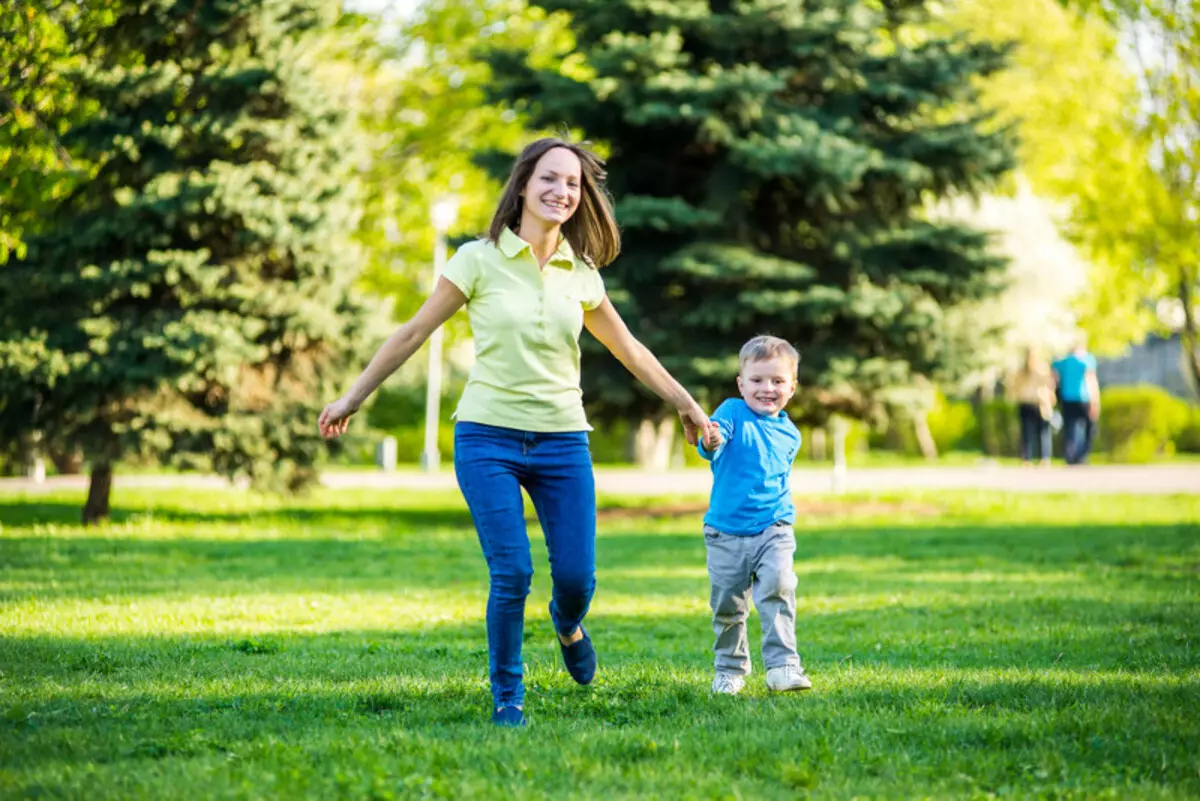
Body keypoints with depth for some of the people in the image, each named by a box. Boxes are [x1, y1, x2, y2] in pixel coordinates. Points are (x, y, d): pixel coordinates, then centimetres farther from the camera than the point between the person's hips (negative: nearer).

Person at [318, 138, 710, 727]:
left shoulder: (581, 275, 6)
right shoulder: (479, 260, -3)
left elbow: (629, 351, 20)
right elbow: (413, 333, 4)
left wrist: (687, 406, 26)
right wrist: (353, 397, 7)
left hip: (562, 441, 3)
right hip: (488, 437, -3)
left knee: (577, 577, -3)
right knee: (511, 573, -14)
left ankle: (567, 624, 35)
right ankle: (507, 696, 8)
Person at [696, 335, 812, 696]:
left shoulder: (789, 434, 9)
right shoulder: (733, 412, -5)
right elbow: (713, 443, -24)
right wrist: (711, 443, -46)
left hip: (773, 530, 2)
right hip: (727, 532, -2)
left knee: (778, 589, -19)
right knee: (727, 605, 5)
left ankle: (782, 666, -18)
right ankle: (730, 669, 24)